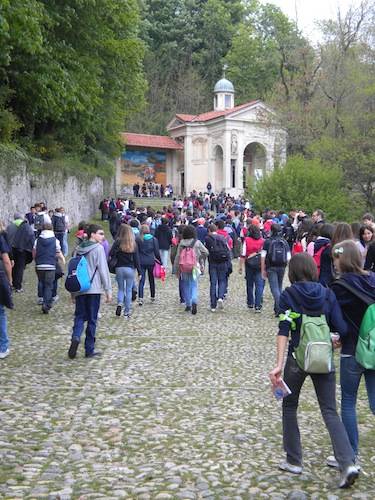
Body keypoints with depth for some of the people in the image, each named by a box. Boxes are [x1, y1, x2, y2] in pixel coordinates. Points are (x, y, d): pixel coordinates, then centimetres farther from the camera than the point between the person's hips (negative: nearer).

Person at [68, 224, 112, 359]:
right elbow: (103, 270, -11)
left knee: (79, 316, 12)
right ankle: (89, 350, 9)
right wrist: (108, 290, -6)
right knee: (92, 319, 4)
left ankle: (75, 337, -15)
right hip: (94, 289, -4)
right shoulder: (98, 248, -7)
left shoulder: (78, 249, 10)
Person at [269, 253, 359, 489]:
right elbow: (341, 328, -7)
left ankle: (294, 461, 22)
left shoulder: (288, 295, -7)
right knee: (330, 411, 7)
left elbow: (284, 330, -15)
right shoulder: (328, 294, -1)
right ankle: (348, 463, -8)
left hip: (297, 358, -2)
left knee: (289, 407, 17)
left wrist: (279, 365, -18)